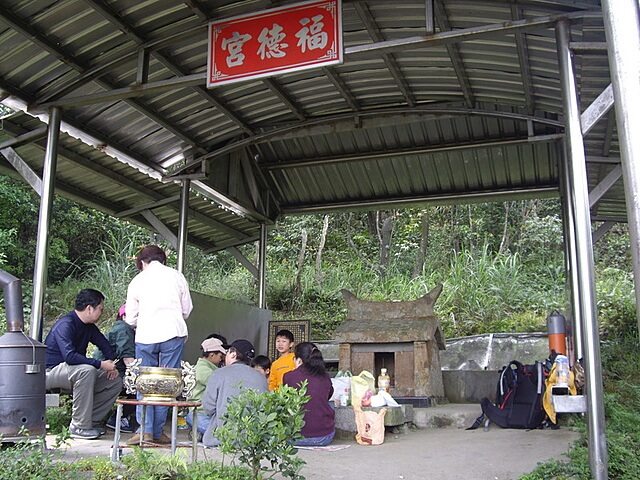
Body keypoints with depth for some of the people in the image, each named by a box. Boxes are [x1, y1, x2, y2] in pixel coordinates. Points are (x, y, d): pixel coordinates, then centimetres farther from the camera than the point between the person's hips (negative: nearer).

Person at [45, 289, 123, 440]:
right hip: (51, 372, -9)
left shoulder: (89, 327, 6)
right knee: (87, 370, -38)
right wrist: (101, 364, -31)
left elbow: (105, 345, 16)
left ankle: (91, 421, -3)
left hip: (74, 372, 9)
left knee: (115, 381, -5)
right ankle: (79, 426, -29)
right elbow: (69, 356, -34)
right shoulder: (66, 324, -22)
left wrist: (112, 364, -3)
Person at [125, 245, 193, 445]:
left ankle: (145, 430, 3)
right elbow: (187, 310, 11)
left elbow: (131, 318, 11)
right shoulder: (176, 276, 8)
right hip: (173, 333, 0)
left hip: (146, 335, 0)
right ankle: (158, 432, 7)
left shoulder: (137, 280, 8)